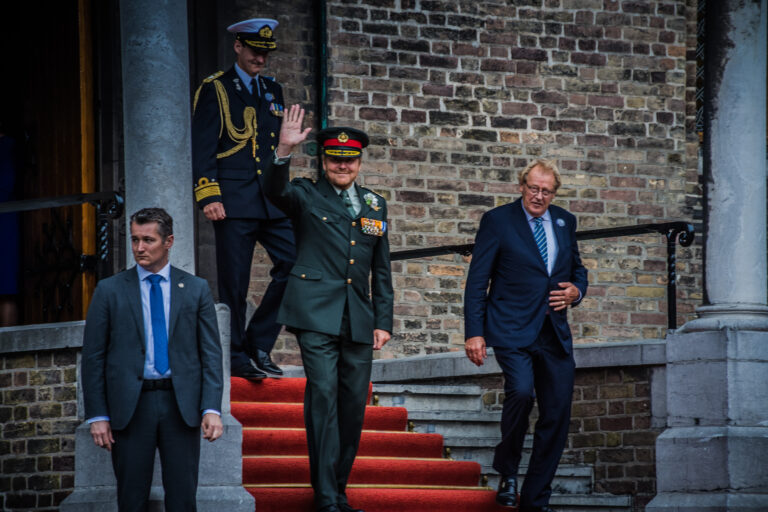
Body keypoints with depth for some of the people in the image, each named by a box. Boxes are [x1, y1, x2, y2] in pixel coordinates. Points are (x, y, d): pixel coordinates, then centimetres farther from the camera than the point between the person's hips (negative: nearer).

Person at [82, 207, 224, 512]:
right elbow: (93, 357, 4)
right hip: (130, 406, 0)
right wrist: (97, 416, -3)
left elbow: (211, 352, 5)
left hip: (181, 406, 1)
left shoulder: (196, 289, 8)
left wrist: (212, 409, -7)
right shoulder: (109, 290, 5)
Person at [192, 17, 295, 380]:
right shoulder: (214, 90, 2)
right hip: (234, 201, -5)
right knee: (234, 282, -4)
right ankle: (235, 354, 6)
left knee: (295, 264, -8)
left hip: (272, 201, 5)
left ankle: (259, 343, 2)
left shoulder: (273, 91, 19)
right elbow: (202, 147, -4)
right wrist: (208, 196, -13)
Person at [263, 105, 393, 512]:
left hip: (358, 320, 5)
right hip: (316, 314, -5)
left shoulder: (374, 205, 17)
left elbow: (381, 271, 19)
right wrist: (284, 152, -36)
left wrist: (383, 322, 12)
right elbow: (274, 189, -19)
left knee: (353, 405, 5)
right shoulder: (306, 196, 5)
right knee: (323, 395, -13)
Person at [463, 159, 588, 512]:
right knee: (521, 391, -28)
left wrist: (576, 290, 2)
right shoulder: (497, 221, -1)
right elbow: (477, 282, -2)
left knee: (557, 416, 2)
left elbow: (576, 268, 26)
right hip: (513, 330, -5)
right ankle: (507, 472, -4)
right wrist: (474, 333, -10)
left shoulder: (564, 222, 13)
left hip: (555, 334, 5)